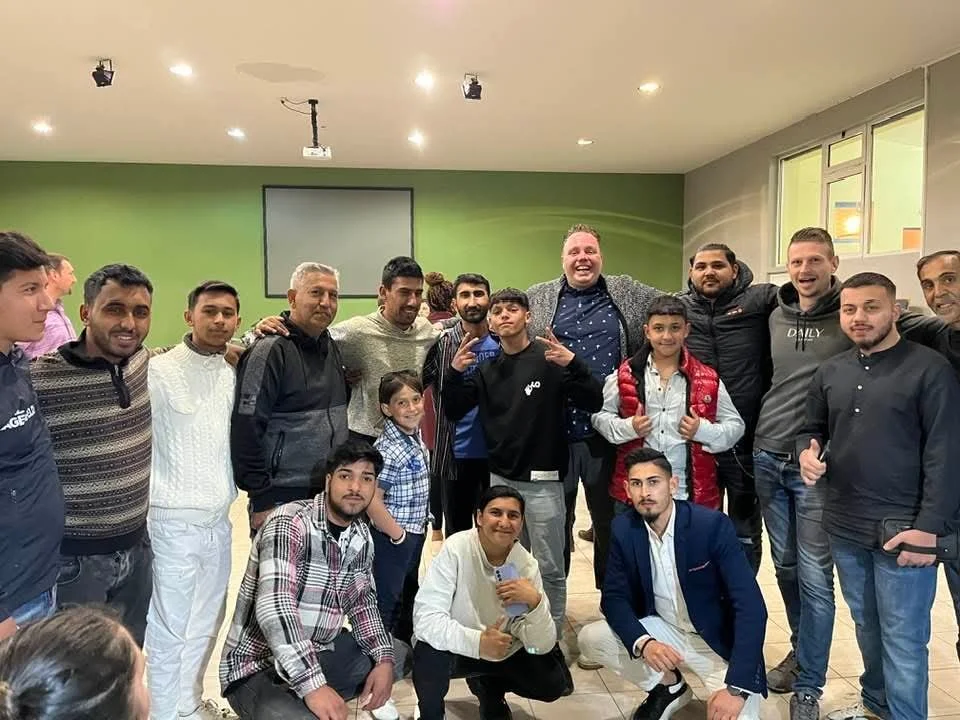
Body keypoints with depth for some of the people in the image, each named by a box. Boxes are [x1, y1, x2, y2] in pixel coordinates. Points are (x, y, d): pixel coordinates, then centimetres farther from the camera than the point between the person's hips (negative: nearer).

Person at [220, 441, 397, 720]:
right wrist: (314, 685, -38)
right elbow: (274, 608, -32)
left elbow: (362, 603, 10)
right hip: (257, 668, -8)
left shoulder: (362, 536, 3)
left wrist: (384, 659, -6)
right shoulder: (289, 523, -21)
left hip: (318, 653, 8)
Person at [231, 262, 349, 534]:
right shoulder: (270, 349, -14)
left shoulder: (331, 346, 10)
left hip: (330, 493, 7)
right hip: (283, 499, -7)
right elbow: (246, 428, -18)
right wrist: (261, 500, -16)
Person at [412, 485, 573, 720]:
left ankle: (489, 687, 18)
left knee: (555, 683, -13)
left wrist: (535, 601, -36)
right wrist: (476, 641, -45)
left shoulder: (526, 565, -15)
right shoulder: (456, 549, -25)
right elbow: (425, 618, -31)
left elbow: (541, 646, -17)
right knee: (431, 653, -33)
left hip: (503, 652, 3)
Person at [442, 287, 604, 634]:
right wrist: (455, 372, -11)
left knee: (549, 567, 4)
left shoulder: (550, 360, -8)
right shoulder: (486, 367, 7)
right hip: (499, 478, 5)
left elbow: (594, 403, -14)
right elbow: (453, 412, 6)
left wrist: (572, 363, -30)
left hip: (542, 480, -4)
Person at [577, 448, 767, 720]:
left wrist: (736, 687, -33)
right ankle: (668, 687, 10)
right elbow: (614, 597, -8)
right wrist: (643, 642, -29)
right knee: (590, 638, -13)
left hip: (719, 640, -4)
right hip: (662, 631, 5)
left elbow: (750, 606, -26)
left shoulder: (712, 525, -23)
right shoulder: (624, 528, -11)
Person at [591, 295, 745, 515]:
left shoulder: (708, 380, 2)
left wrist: (703, 431, -11)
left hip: (691, 494, 0)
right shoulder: (625, 375, 1)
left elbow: (735, 426, 8)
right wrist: (628, 427, -13)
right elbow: (600, 416, 6)